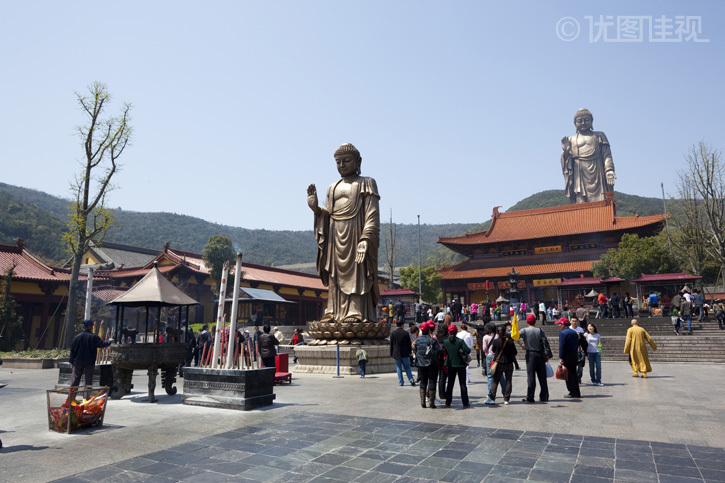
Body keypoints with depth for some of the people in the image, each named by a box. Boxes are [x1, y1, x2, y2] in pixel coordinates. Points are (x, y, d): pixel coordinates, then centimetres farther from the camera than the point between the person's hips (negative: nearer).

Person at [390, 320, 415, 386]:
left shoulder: (392, 333, -3)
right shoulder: (406, 332, -3)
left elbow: (391, 345, 0)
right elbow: (409, 343, 1)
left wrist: (391, 354, 7)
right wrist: (409, 352, 10)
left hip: (396, 354, 0)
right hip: (405, 353, 0)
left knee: (399, 368, 7)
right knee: (407, 367, 11)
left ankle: (401, 382, 6)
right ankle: (411, 379, -2)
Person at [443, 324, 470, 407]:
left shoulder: (445, 341, -6)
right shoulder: (460, 341, -13)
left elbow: (444, 351, 1)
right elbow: (468, 350, -19)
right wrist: (463, 351, 0)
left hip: (450, 365, 2)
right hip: (460, 364, -2)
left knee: (450, 384, 10)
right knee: (463, 384, 6)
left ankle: (448, 403, 12)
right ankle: (465, 403, 11)